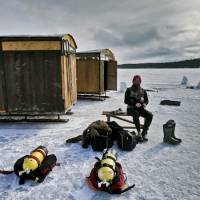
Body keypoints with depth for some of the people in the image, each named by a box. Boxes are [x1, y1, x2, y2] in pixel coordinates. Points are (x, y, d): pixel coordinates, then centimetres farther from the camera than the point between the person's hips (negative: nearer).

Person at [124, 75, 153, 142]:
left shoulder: (143, 91, 13)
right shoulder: (129, 90, 1)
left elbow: (146, 100, 15)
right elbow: (126, 101, -7)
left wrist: (144, 104, -9)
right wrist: (135, 104, -21)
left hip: (140, 108, 4)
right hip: (131, 108, -4)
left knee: (150, 115, -23)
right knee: (136, 114, -37)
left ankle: (144, 133, -19)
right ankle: (139, 133, -30)